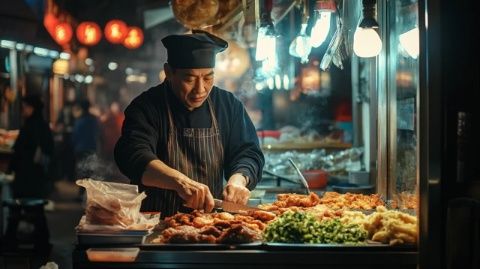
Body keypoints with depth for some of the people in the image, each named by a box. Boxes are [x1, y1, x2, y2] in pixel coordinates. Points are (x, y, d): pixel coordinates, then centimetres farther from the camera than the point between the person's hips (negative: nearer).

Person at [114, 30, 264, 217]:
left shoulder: (229, 105, 8)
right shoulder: (146, 107, -6)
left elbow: (248, 152, 6)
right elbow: (134, 156, -21)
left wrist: (238, 179, -18)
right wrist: (180, 181, -39)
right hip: (156, 222, -2)